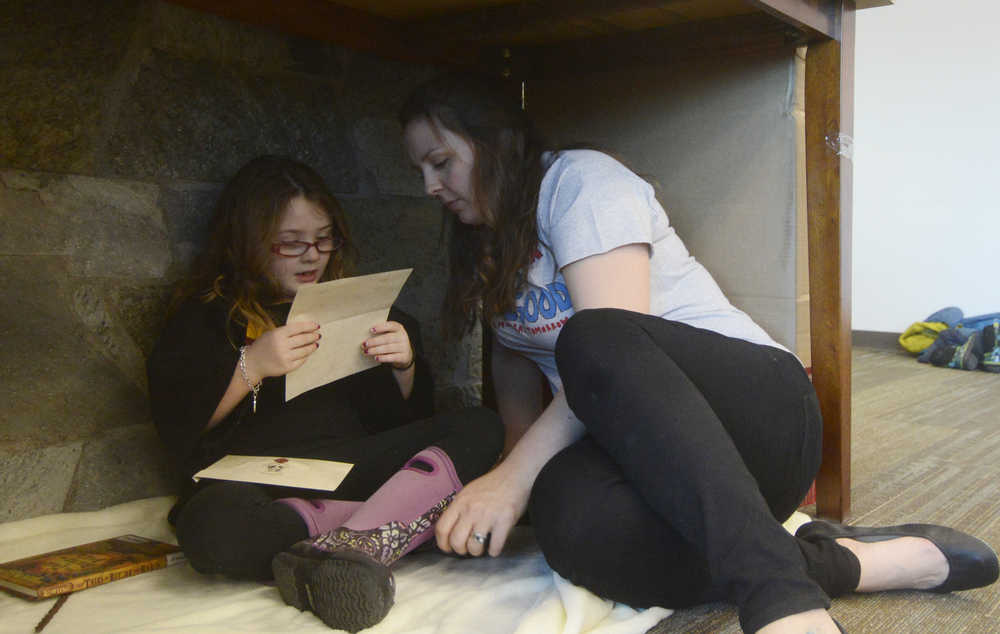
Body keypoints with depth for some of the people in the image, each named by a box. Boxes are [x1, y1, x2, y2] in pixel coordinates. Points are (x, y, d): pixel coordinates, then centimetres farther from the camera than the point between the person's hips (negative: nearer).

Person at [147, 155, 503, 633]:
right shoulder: (207, 315, 13)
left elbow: (409, 418, 21)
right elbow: (175, 427, 0)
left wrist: (404, 366, 0)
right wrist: (251, 367, -13)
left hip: (354, 464, 4)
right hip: (253, 481, -3)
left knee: (480, 427, -21)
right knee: (210, 529, -39)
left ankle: (350, 543, -38)